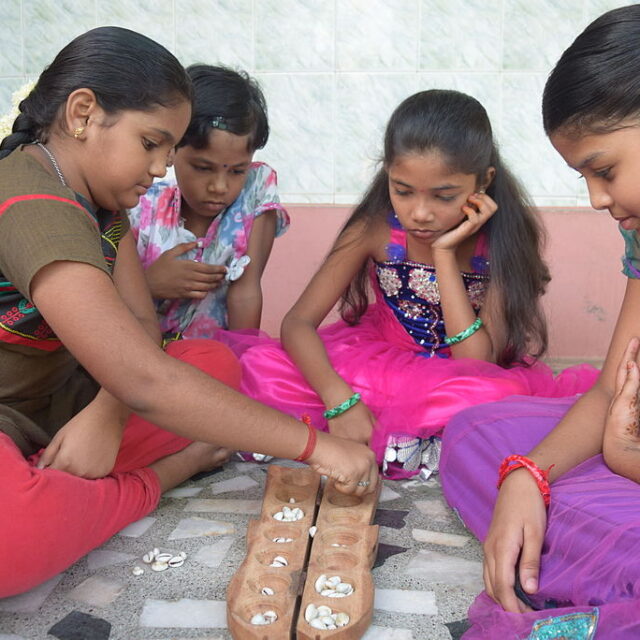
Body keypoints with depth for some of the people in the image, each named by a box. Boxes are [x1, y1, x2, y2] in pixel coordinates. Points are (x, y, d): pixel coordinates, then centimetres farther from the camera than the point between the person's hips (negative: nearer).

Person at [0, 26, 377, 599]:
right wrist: (315, 446, -29)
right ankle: (150, 483, -13)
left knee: (217, 362, -4)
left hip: (51, 407, 8)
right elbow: (145, 381, -33)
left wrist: (105, 414, -23)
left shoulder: (100, 199, 6)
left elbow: (142, 325, 0)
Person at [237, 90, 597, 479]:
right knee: (262, 367, -21)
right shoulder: (375, 228, -16)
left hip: (452, 381, -2)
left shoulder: (502, 238, -20)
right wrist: (339, 400, -35)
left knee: (503, 391, -38)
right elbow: (298, 322, -18)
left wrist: (444, 253, -29)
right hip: (381, 363, 2)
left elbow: (477, 363, -25)